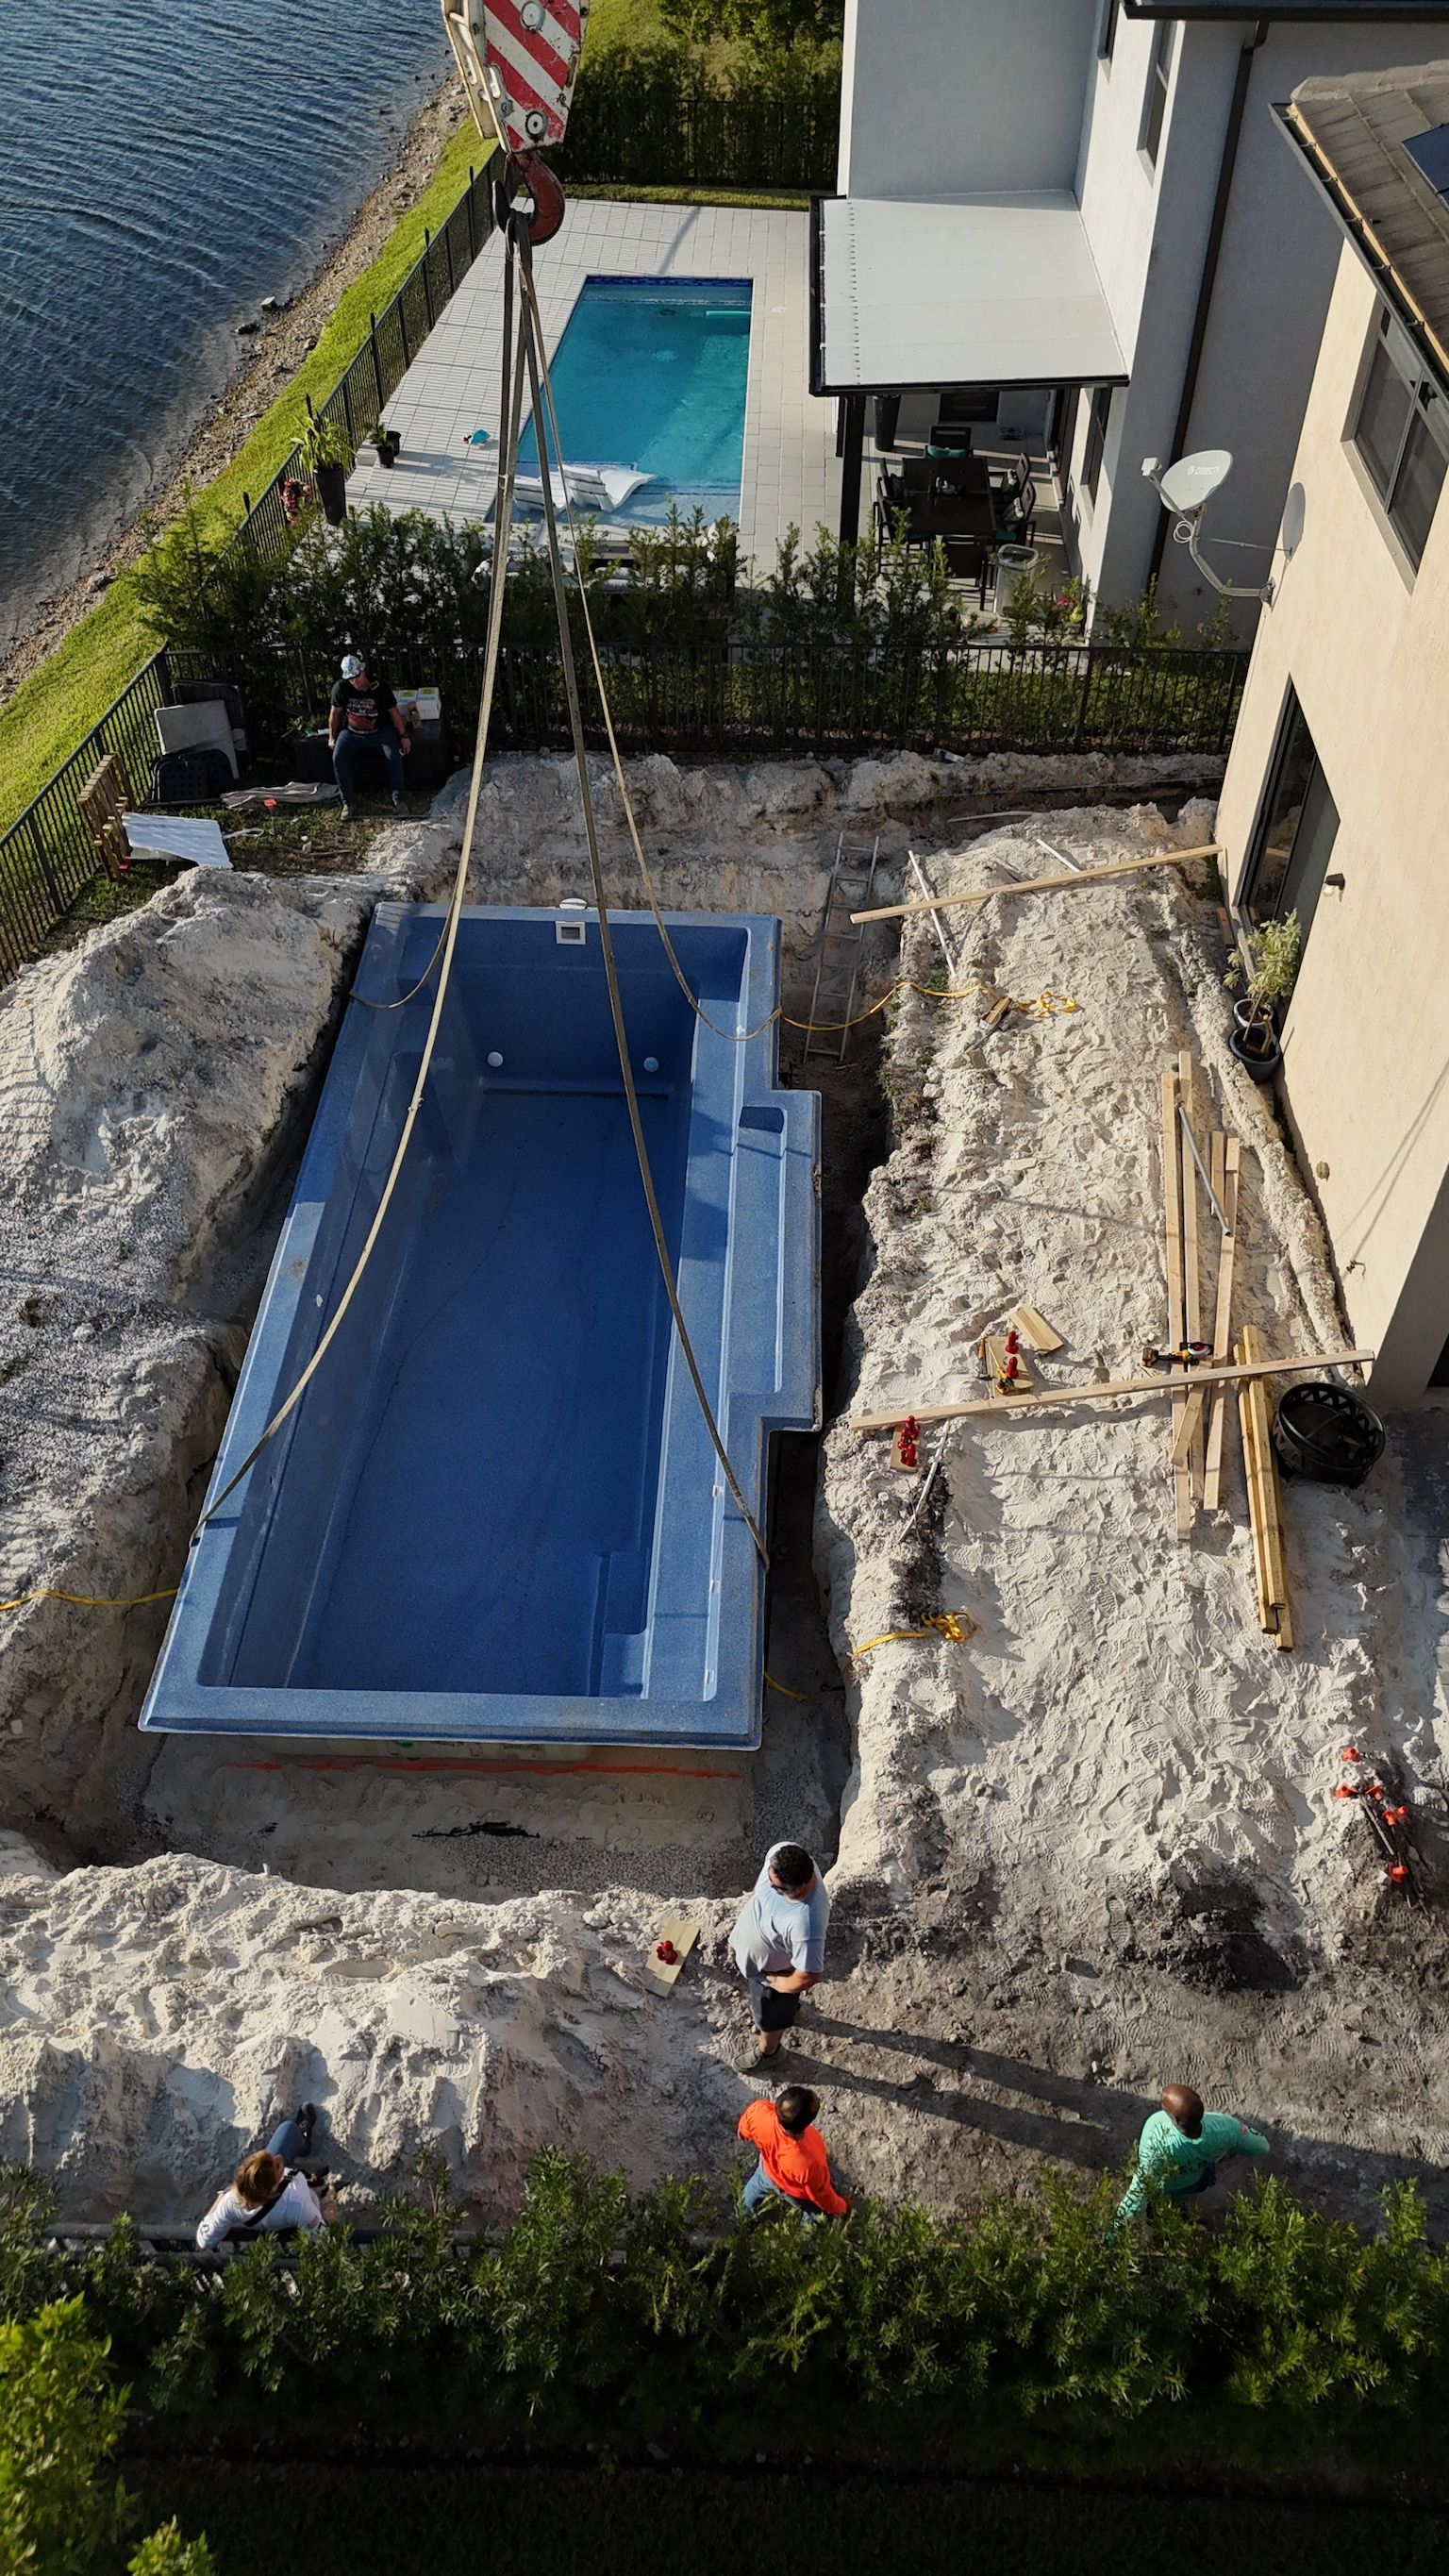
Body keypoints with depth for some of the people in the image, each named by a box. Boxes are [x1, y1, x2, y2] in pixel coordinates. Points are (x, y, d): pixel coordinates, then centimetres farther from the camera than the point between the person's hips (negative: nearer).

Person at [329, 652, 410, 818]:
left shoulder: (380, 687, -17)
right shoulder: (341, 688, -15)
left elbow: (393, 711, -6)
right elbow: (335, 713, -1)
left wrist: (403, 735, -5)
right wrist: (332, 737, 3)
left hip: (380, 731, -1)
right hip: (352, 732, 1)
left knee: (393, 756, -26)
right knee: (338, 759, -22)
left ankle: (398, 799, -9)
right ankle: (347, 803, -9)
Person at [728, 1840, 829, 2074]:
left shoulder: (806, 1923, -48)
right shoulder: (779, 1854, -31)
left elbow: (808, 1976, -34)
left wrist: (780, 1985, -17)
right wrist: (750, 1899, 10)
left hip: (770, 1972, -6)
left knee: (769, 2016, 27)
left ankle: (767, 2050, 58)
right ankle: (788, 2008, 69)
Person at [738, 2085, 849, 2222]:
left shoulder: (759, 2111, -42)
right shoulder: (811, 2163, -48)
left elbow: (744, 2129, -15)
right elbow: (821, 2194, -24)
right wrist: (840, 2207, -2)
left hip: (768, 2171, 4)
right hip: (797, 2193, -4)